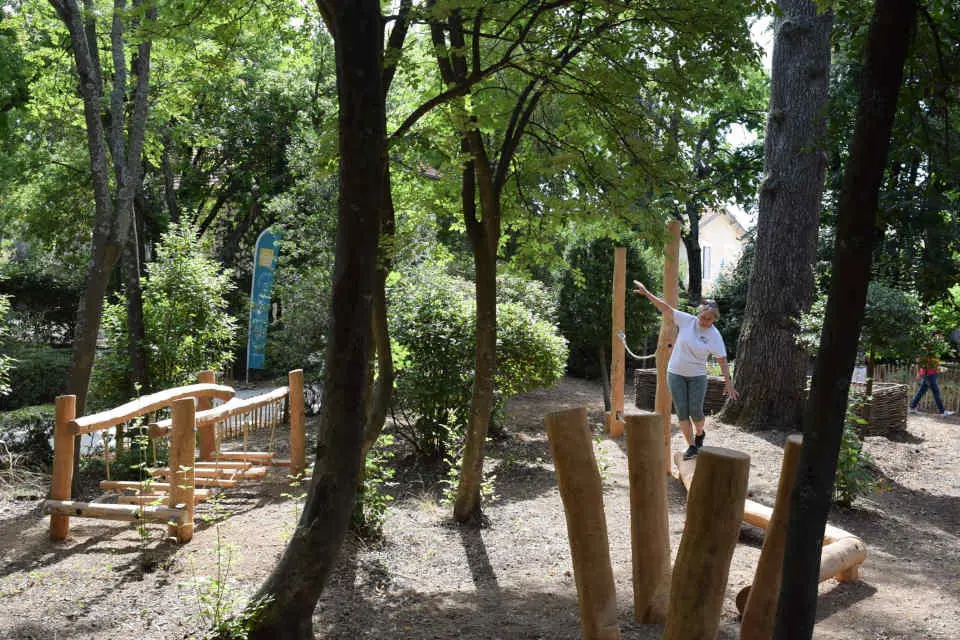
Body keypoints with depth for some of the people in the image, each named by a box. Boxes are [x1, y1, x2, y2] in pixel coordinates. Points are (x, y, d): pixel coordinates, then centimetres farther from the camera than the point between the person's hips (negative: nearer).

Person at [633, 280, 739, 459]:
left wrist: (728, 382, -12)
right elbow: (665, 307, -10)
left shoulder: (714, 336, -10)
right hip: (676, 373, 1)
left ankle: (700, 434, 31)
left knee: (695, 412, -2)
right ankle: (691, 446, 10)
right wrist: (647, 293, -17)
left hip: (697, 376, -1)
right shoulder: (686, 320, -8)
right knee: (682, 412, 0)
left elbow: (722, 361, -9)